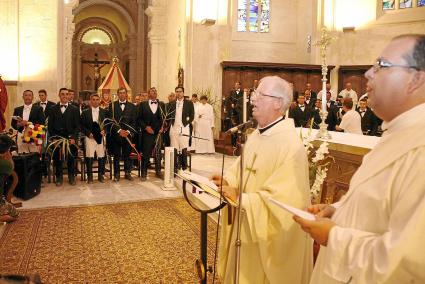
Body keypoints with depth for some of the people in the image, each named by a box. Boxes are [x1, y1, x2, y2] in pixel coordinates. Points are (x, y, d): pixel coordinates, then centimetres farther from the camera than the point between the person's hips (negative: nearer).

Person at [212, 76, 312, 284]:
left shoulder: (291, 145, -24)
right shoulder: (255, 136, 5)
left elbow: (282, 198, -28)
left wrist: (241, 199, -24)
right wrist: (227, 181, -5)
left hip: (270, 236, -8)